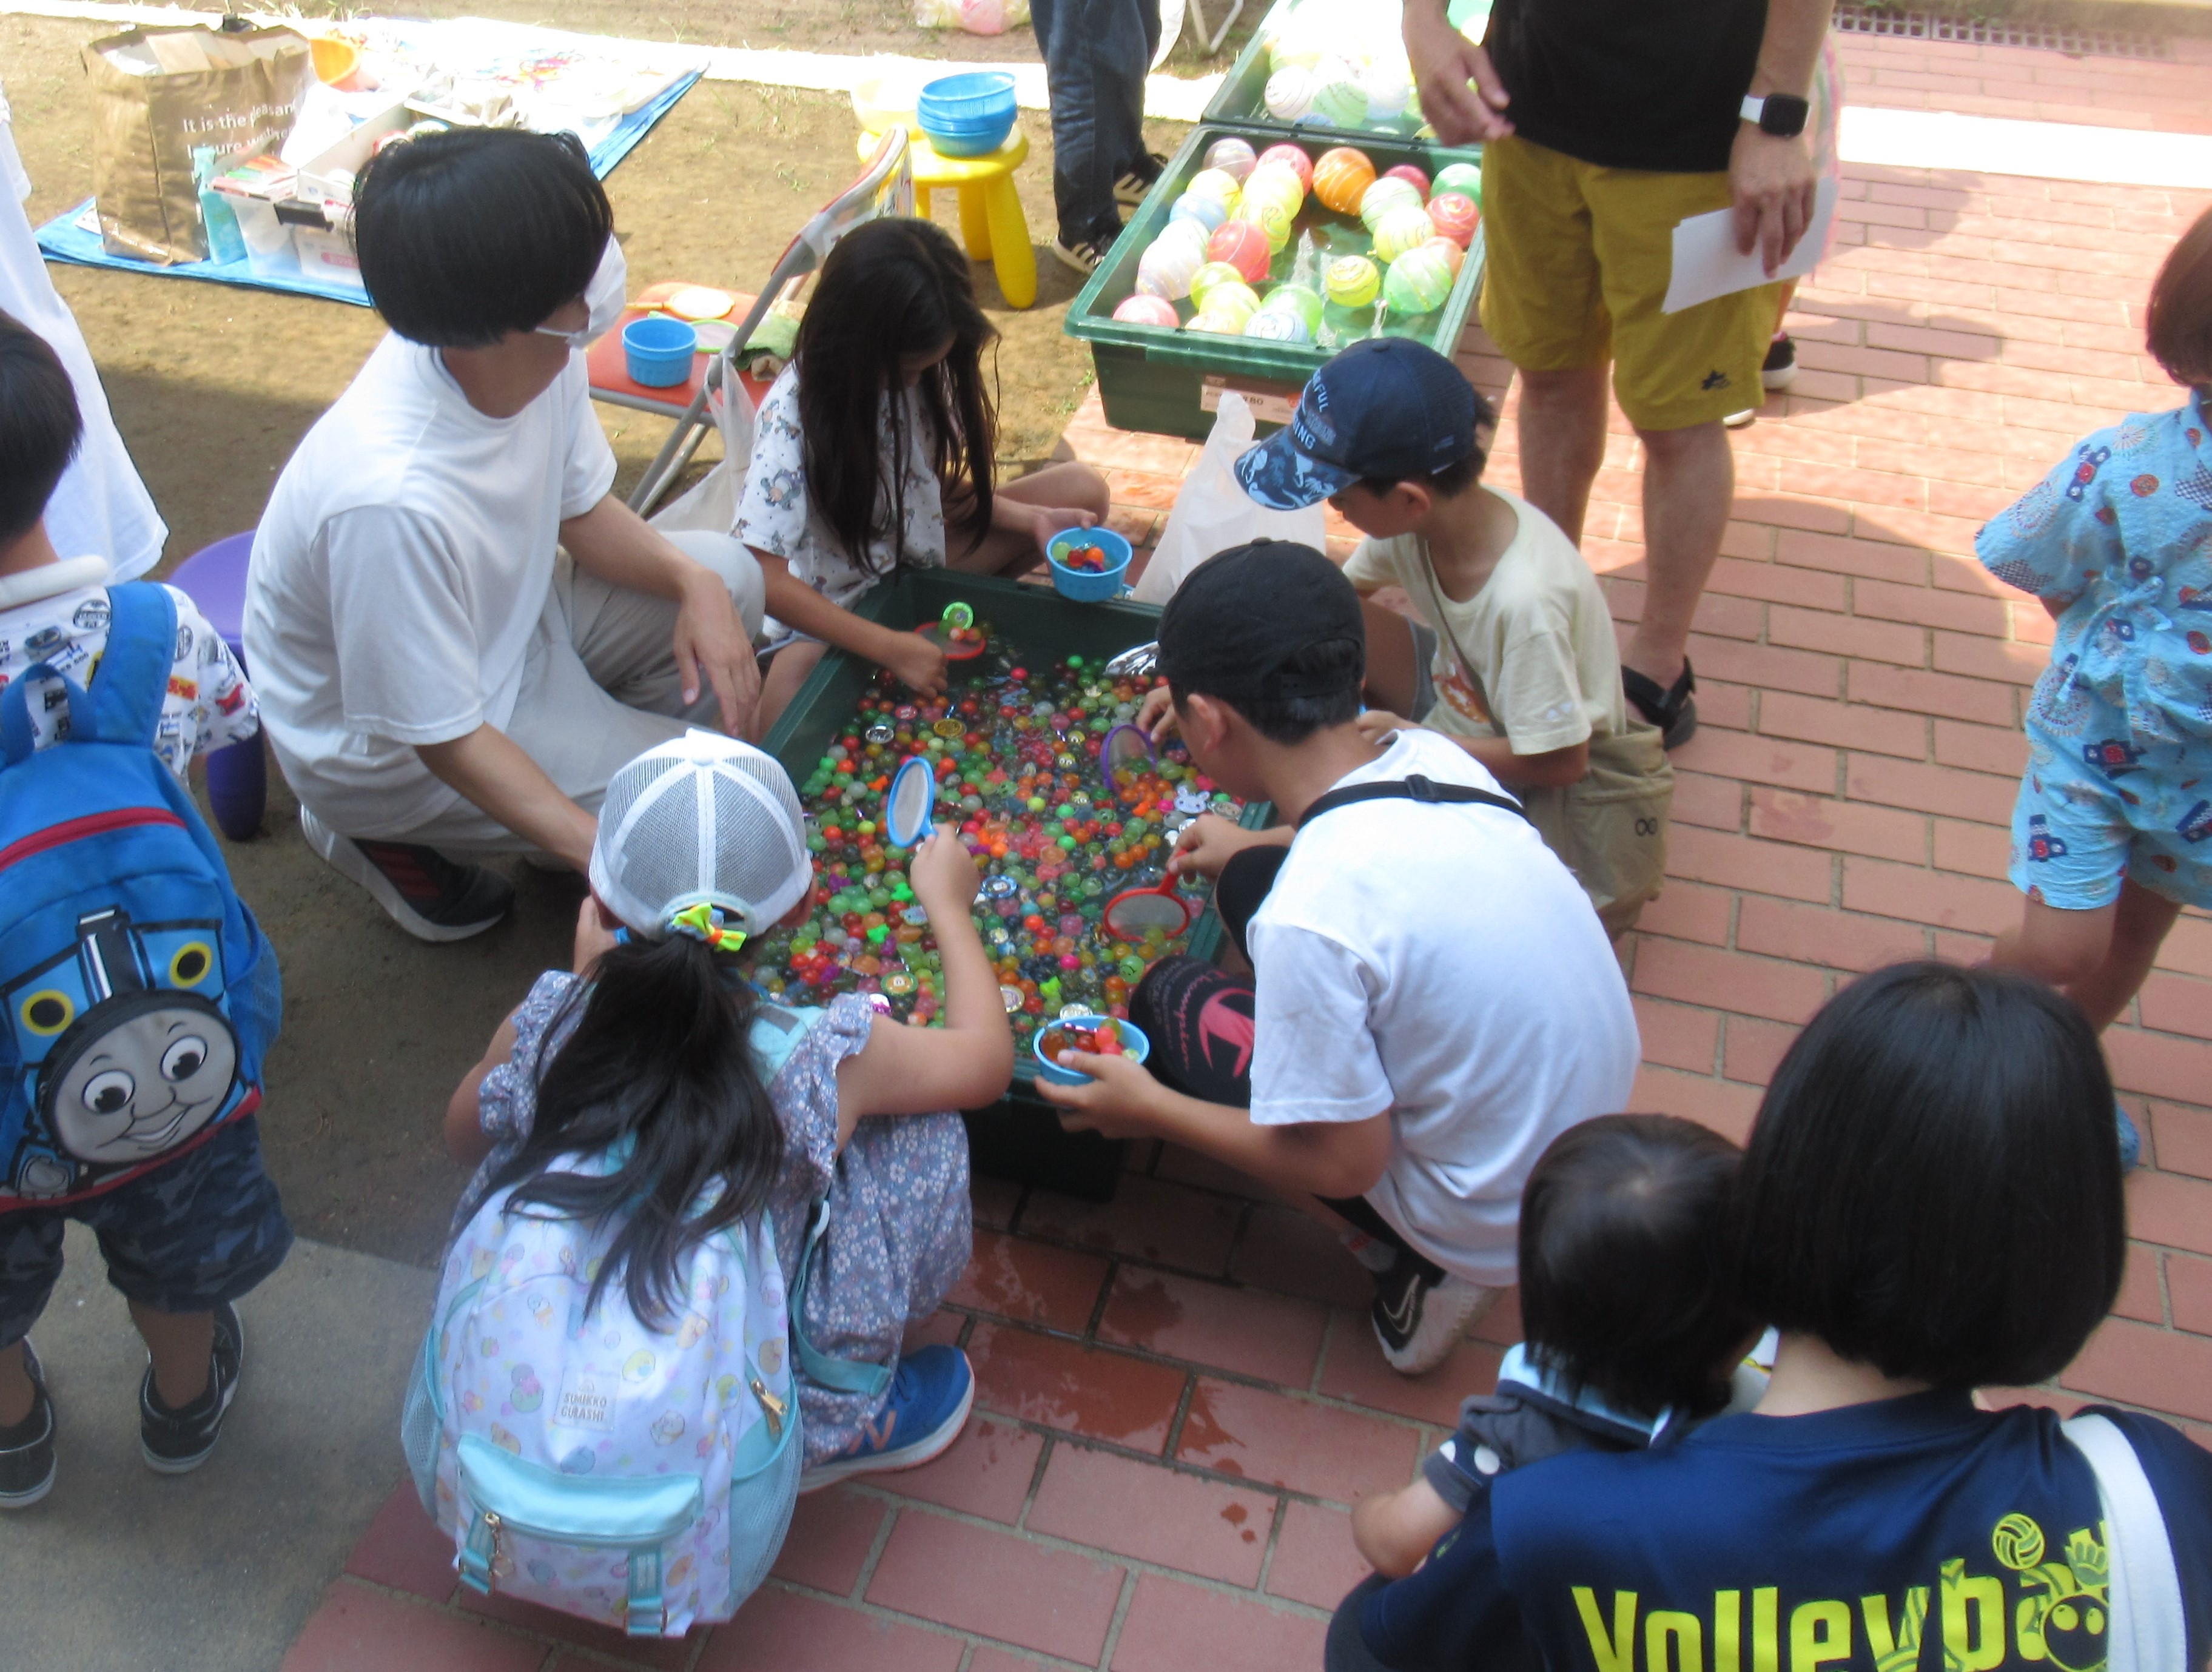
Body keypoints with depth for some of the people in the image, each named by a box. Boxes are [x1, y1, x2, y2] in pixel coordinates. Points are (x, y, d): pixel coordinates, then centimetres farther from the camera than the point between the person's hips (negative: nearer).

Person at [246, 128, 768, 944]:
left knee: (728, 578, 0)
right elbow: (445, 738, -29)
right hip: (389, 740, -7)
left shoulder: (537, 352, -21)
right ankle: (389, 837, 2)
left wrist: (694, 581, -18)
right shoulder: (394, 501, -41)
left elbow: (583, 509, 0)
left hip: (507, 615, 7)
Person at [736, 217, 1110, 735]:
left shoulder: (925, 373, -10)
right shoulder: (793, 415, -27)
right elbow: (765, 579, -31)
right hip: (832, 610, -6)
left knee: (1082, 490, -5)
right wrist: (891, 649, -34)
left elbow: (938, 483, 6)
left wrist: (1031, 520, -12)